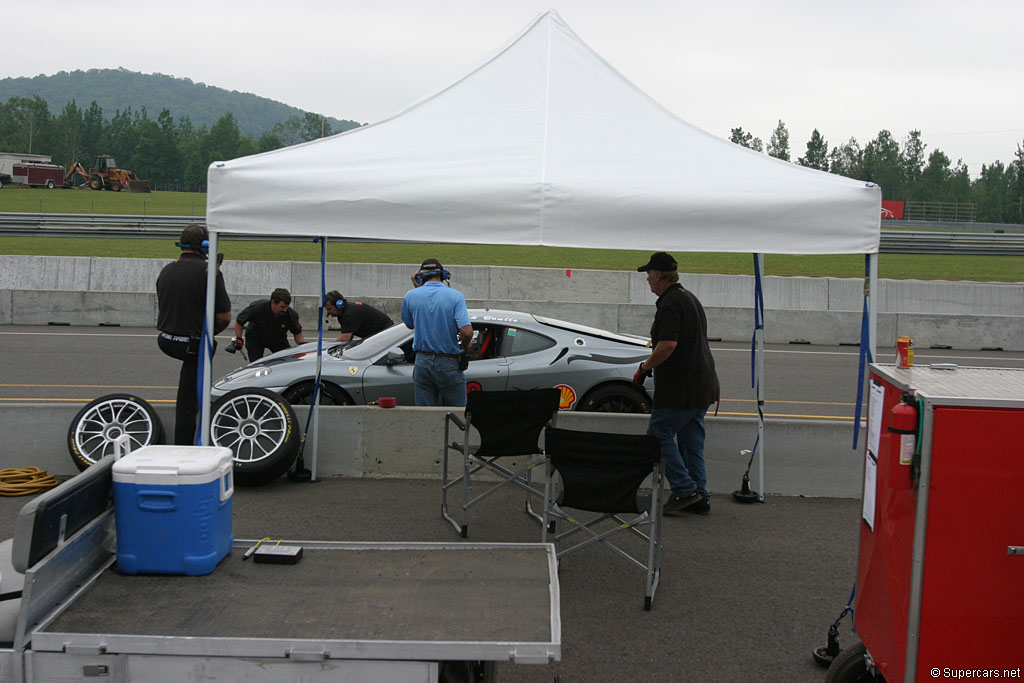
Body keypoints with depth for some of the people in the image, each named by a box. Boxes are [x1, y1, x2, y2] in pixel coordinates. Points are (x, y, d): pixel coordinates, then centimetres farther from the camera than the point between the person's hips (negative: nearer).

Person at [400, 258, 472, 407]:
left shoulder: (411, 296, -1)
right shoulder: (455, 296, -9)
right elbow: (467, 332, -21)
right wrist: (465, 346, 3)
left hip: (422, 362, 3)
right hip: (449, 364, -3)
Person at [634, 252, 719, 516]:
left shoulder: (670, 303, -15)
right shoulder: (689, 298, 18)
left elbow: (667, 345, -26)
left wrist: (644, 368, -12)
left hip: (680, 388, -10)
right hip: (702, 385, 10)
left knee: (659, 434, -3)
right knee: (691, 441, 12)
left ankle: (684, 490, -6)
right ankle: (699, 498, 13)